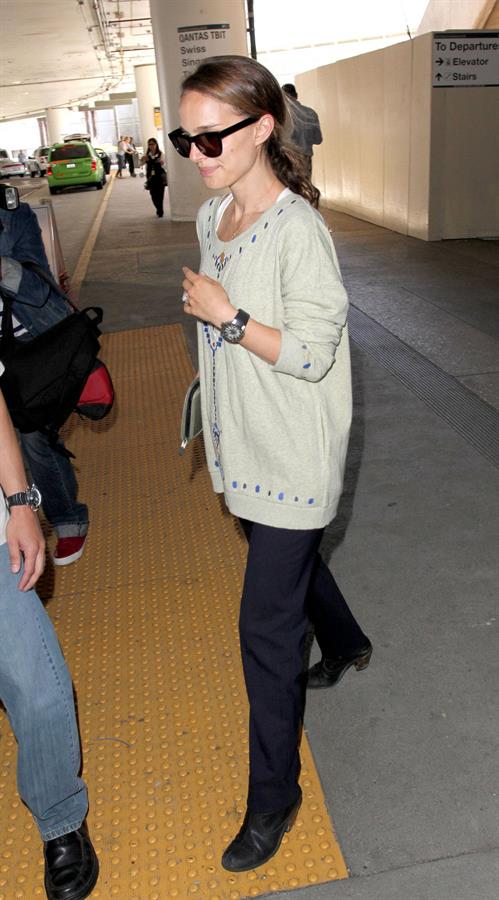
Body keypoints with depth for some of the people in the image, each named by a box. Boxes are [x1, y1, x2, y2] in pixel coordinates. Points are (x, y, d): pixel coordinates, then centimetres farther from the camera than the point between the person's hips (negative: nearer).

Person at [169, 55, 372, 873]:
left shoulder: (297, 230, -21)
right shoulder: (212, 218, 5)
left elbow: (313, 354, -21)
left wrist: (227, 315, -23)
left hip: (292, 458, -8)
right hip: (244, 444, 8)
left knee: (265, 627, -1)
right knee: (290, 564, 29)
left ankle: (275, 794, 20)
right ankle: (347, 646, 60)